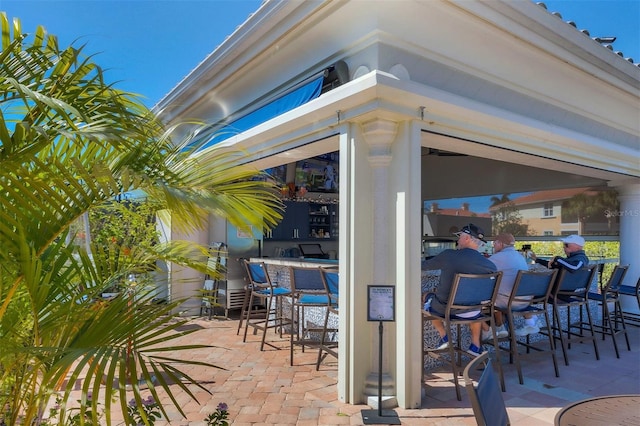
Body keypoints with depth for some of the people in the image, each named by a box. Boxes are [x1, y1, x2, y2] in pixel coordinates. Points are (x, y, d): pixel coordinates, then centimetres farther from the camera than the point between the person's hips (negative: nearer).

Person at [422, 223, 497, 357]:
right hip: (470, 312, 3)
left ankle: (444, 336, 21)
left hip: (444, 309, -2)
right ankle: (475, 344, 34)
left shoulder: (448, 255, -17)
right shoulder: (490, 265, -11)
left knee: (428, 297, 29)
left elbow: (425, 266, -2)